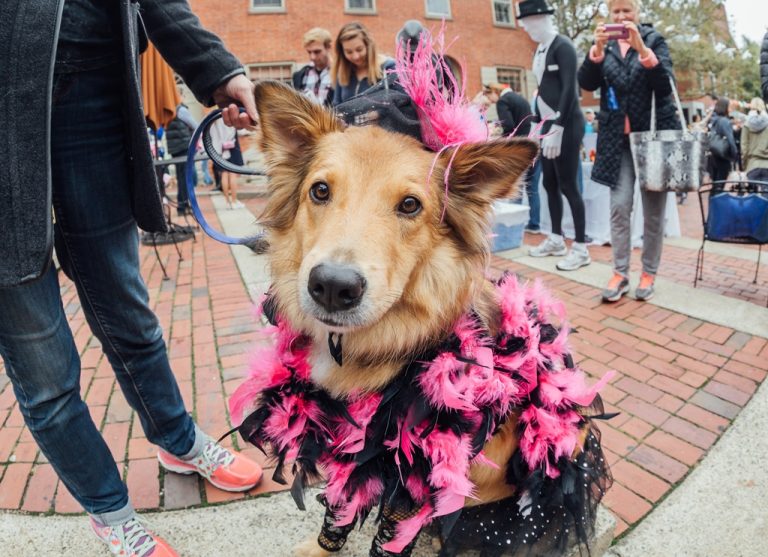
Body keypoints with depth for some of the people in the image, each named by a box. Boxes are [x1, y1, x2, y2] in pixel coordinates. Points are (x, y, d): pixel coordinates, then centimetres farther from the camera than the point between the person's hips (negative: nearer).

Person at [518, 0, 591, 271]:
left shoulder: (563, 46, -11)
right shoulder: (540, 50, 14)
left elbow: (569, 90, -19)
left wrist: (557, 129, -24)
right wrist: (538, 124, 13)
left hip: (566, 126, -8)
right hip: (549, 124, 9)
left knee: (568, 185, -7)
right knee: (550, 184, 12)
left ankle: (581, 248, 2)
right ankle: (556, 240, 24)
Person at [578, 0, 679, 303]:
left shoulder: (654, 39, 3)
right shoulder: (604, 45, 9)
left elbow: (666, 84, -10)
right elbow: (587, 83, -5)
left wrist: (641, 48, -21)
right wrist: (597, 48, -19)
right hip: (618, 139, 1)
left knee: (653, 210, 2)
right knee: (619, 207, -5)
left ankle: (648, 273, 13)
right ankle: (620, 273, 2)